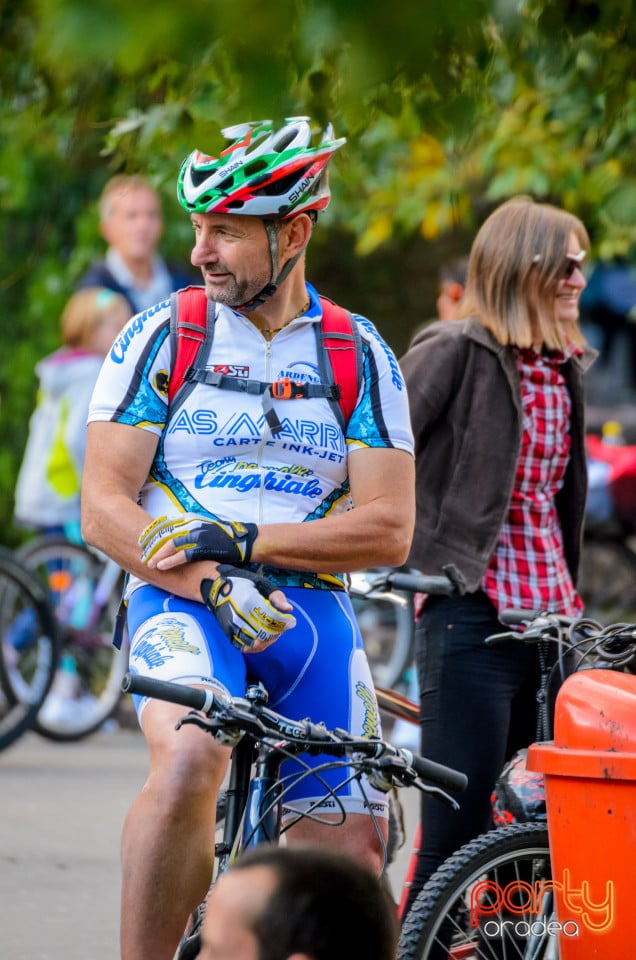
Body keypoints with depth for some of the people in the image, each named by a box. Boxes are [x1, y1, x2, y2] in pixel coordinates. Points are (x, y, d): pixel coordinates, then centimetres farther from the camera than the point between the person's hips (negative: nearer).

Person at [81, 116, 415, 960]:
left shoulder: (362, 356, 8)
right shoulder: (160, 338, 4)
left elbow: (388, 530, 0)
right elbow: (103, 510, -3)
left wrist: (243, 540, -13)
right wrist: (214, 585, -18)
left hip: (311, 609, 2)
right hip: (182, 600, -2)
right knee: (190, 762, -34)